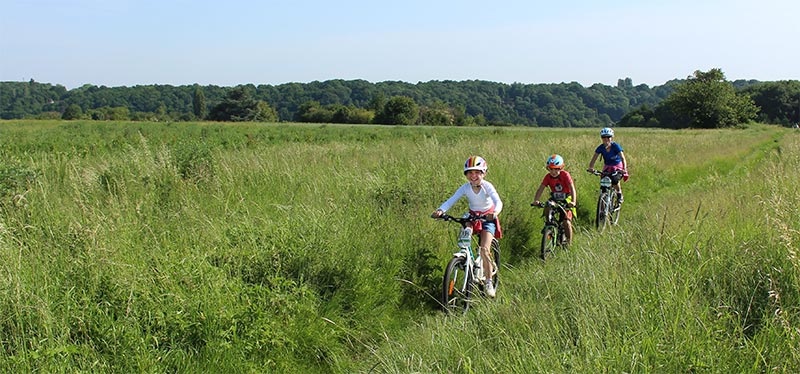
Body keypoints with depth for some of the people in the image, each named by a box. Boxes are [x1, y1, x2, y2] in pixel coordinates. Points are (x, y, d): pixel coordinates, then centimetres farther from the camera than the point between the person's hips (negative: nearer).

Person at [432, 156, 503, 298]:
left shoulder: (487, 186, -22)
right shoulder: (465, 188, -15)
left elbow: (498, 201, -35)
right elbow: (451, 200, -25)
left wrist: (495, 212, -58)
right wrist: (440, 210, -44)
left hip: (488, 218, -3)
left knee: (484, 250, -16)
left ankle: (489, 282, -2)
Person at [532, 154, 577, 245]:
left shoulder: (565, 175, -20)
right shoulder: (548, 177, -11)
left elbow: (572, 188, -29)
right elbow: (540, 189, -18)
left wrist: (573, 202, -45)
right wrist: (536, 200, -37)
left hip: (566, 200, -4)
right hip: (554, 199, 4)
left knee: (566, 222, -16)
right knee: (547, 209, -27)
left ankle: (569, 243, 2)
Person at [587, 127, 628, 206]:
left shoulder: (615, 146, -23)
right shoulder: (601, 148, -15)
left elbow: (623, 158, -31)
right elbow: (594, 158, -20)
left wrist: (624, 169, -48)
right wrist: (590, 168, -40)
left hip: (618, 167, -3)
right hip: (607, 167, 3)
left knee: (614, 180, -29)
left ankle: (620, 195, -1)